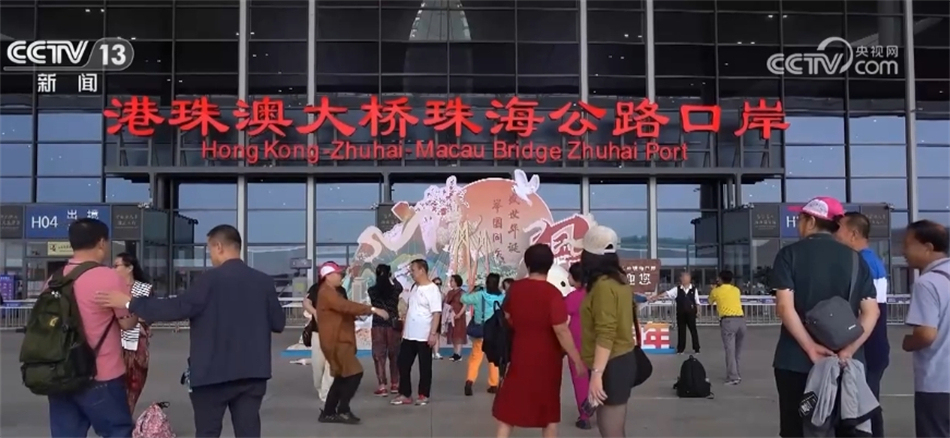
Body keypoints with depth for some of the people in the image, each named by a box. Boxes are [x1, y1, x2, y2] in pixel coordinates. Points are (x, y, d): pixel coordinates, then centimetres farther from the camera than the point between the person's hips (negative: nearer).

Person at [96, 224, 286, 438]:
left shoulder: (211, 279, -11)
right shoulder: (264, 281, 2)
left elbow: (179, 308, -16)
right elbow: (278, 323, 6)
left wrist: (130, 303, -10)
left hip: (214, 372, -4)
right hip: (252, 372, 4)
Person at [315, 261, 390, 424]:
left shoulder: (332, 293, 20)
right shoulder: (326, 293, -16)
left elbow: (344, 309, 18)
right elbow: (347, 306, -28)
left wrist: (365, 311, 4)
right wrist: (372, 309, -30)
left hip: (339, 341, 11)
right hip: (336, 342, -11)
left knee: (342, 377, 13)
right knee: (354, 373, -12)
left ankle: (328, 413, 17)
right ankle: (343, 411, -7)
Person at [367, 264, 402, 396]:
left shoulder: (372, 290, -7)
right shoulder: (395, 289, -4)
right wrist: (392, 278, 29)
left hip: (378, 325, -1)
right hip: (392, 324, 1)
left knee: (379, 355, 3)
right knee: (394, 354, 12)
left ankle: (382, 386, -2)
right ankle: (395, 384, 18)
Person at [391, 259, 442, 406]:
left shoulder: (432, 289, -13)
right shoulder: (414, 288, 11)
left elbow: (436, 313, -17)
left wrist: (433, 333, -22)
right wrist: (404, 328, 16)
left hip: (424, 336, -8)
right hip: (409, 335, 8)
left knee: (424, 366, 4)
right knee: (403, 364, 8)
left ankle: (424, 395, 15)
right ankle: (405, 394, 16)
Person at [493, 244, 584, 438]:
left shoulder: (514, 288, -2)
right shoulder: (552, 293, -17)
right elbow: (561, 331, -21)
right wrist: (577, 360, -13)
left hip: (521, 355, 3)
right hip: (546, 359, -3)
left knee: (509, 406, 9)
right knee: (549, 411, 11)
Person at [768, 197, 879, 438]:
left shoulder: (790, 254, -4)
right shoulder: (854, 259, 5)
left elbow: (784, 307, -15)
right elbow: (871, 311, -3)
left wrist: (811, 349, -15)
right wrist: (847, 351, -9)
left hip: (797, 361, -3)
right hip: (843, 363, 3)